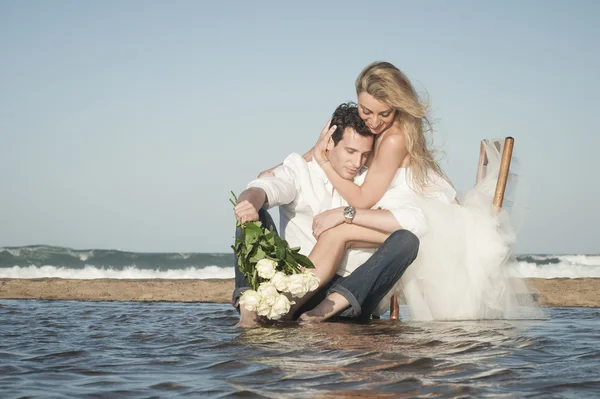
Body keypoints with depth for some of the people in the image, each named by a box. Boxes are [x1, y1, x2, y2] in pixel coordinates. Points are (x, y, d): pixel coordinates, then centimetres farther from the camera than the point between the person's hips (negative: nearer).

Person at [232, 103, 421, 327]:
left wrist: (346, 214, -15)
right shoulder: (301, 171, 7)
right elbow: (266, 188, -17)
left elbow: (415, 220, -9)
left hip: (350, 291, 1)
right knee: (252, 213, -15)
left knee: (406, 241, -20)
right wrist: (250, 199, -42)